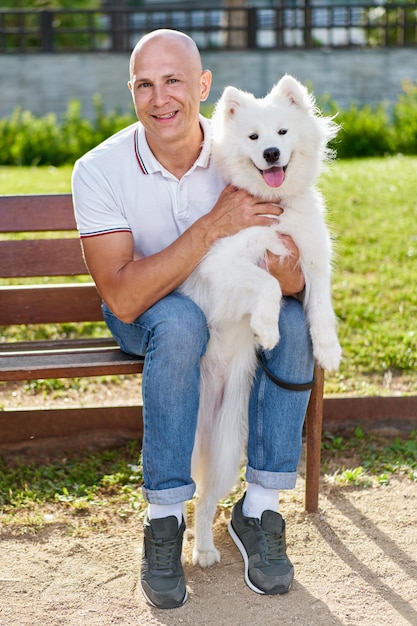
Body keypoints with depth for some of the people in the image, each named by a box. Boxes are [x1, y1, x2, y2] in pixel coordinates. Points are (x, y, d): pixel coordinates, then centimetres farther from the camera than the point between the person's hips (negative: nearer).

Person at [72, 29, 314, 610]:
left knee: (293, 319, -28)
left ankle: (259, 508, -18)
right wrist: (212, 226, -37)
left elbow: (297, 279, -13)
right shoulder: (100, 170, -21)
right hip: (144, 315, -2)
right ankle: (164, 518, -25)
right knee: (180, 322, -37)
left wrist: (286, 272, -38)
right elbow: (123, 298, -31)